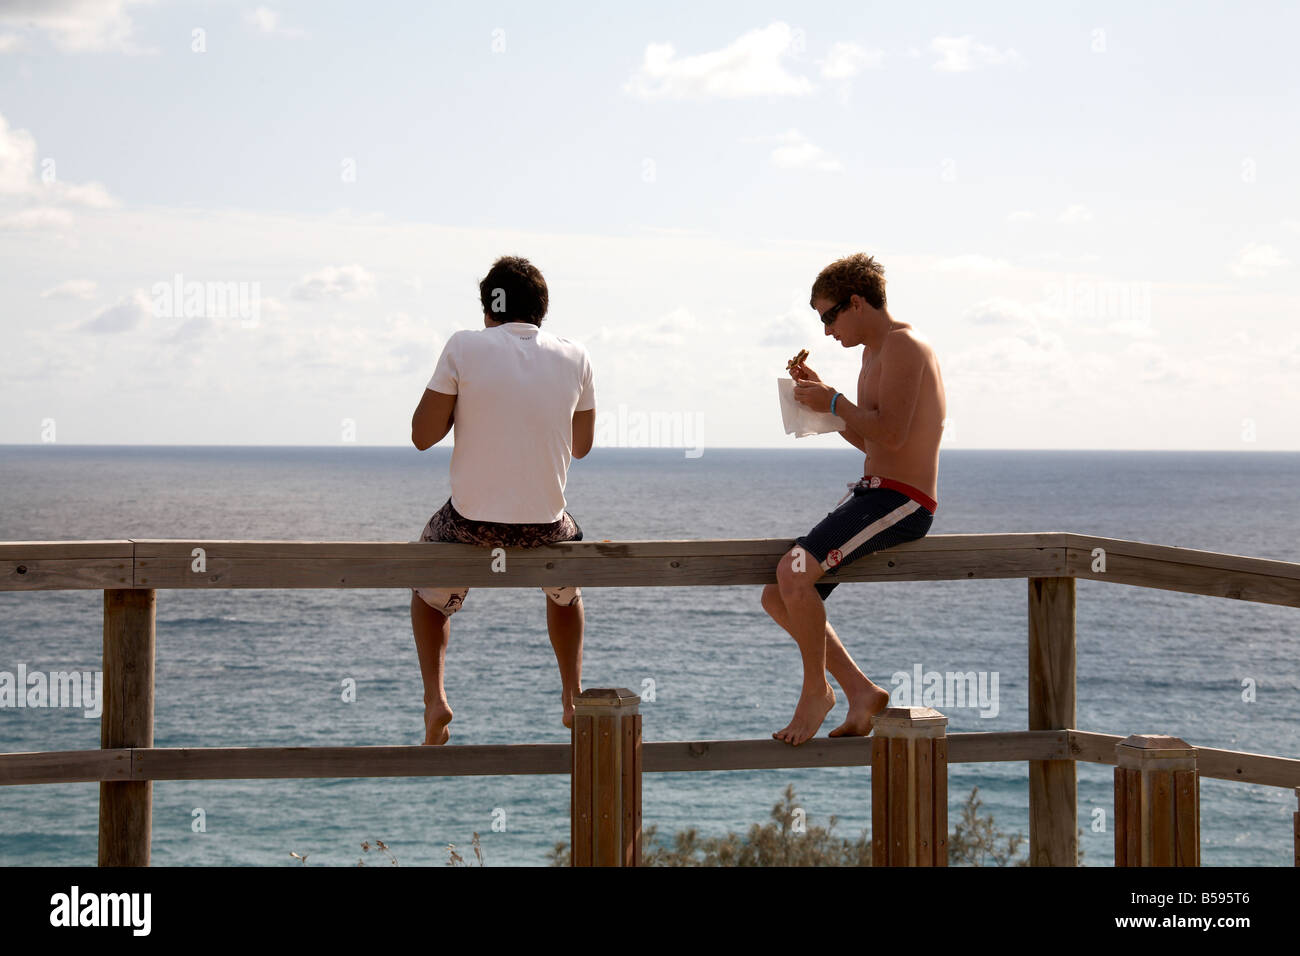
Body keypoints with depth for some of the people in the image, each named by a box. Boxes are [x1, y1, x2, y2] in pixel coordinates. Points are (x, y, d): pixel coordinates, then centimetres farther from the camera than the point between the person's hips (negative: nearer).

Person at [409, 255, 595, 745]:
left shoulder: (465, 346, -8)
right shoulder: (574, 358, -1)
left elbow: (423, 435, -4)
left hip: (470, 524, -2)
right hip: (545, 527, 2)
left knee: (429, 596, 30)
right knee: (567, 590, 37)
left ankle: (434, 695, 11)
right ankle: (573, 695, 28)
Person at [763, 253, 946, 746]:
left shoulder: (903, 346, -12)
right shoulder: (876, 352, 20)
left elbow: (891, 433, -24)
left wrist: (834, 402, -11)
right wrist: (822, 395, 18)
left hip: (900, 501, -11)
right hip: (872, 495, 11)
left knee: (794, 574, -27)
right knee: (777, 597, 6)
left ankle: (816, 689, -7)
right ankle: (860, 690, 7)